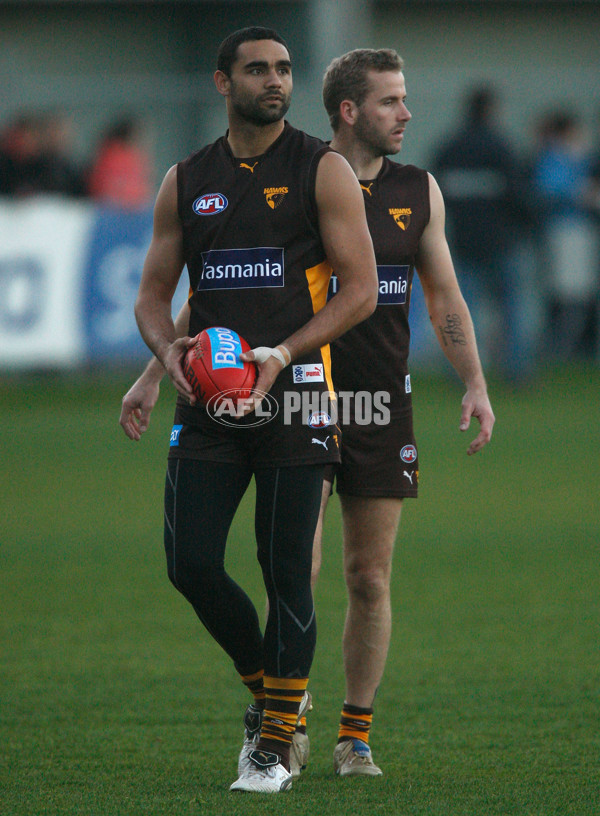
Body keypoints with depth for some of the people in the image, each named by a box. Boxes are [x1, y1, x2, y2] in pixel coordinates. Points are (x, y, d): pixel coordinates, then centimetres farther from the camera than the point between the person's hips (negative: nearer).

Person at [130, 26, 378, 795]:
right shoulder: (186, 181, 11)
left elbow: (360, 290, -4)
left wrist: (283, 355, -15)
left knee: (287, 574, -3)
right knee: (192, 563, -5)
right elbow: (153, 292, 15)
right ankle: (265, 686, 20)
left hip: (293, 396, -3)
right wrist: (169, 350, -7)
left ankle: (275, 743, 6)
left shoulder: (323, 171, 0)